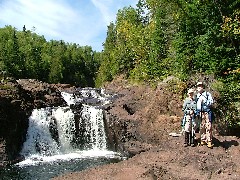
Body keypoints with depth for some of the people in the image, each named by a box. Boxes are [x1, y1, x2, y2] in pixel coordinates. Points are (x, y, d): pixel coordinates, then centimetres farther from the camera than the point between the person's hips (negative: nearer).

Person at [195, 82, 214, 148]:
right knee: (201, 127, 6)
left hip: (207, 113, -4)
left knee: (208, 127, -9)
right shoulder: (197, 96, 18)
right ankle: (203, 140, 14)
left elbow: (211, 102, -2)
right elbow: (195, 104, 23)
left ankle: (209, 141, -8)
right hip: (200, 113, 4)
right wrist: (196, 113, 12)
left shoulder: (208, 94, 5)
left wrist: (204, 101, -15)